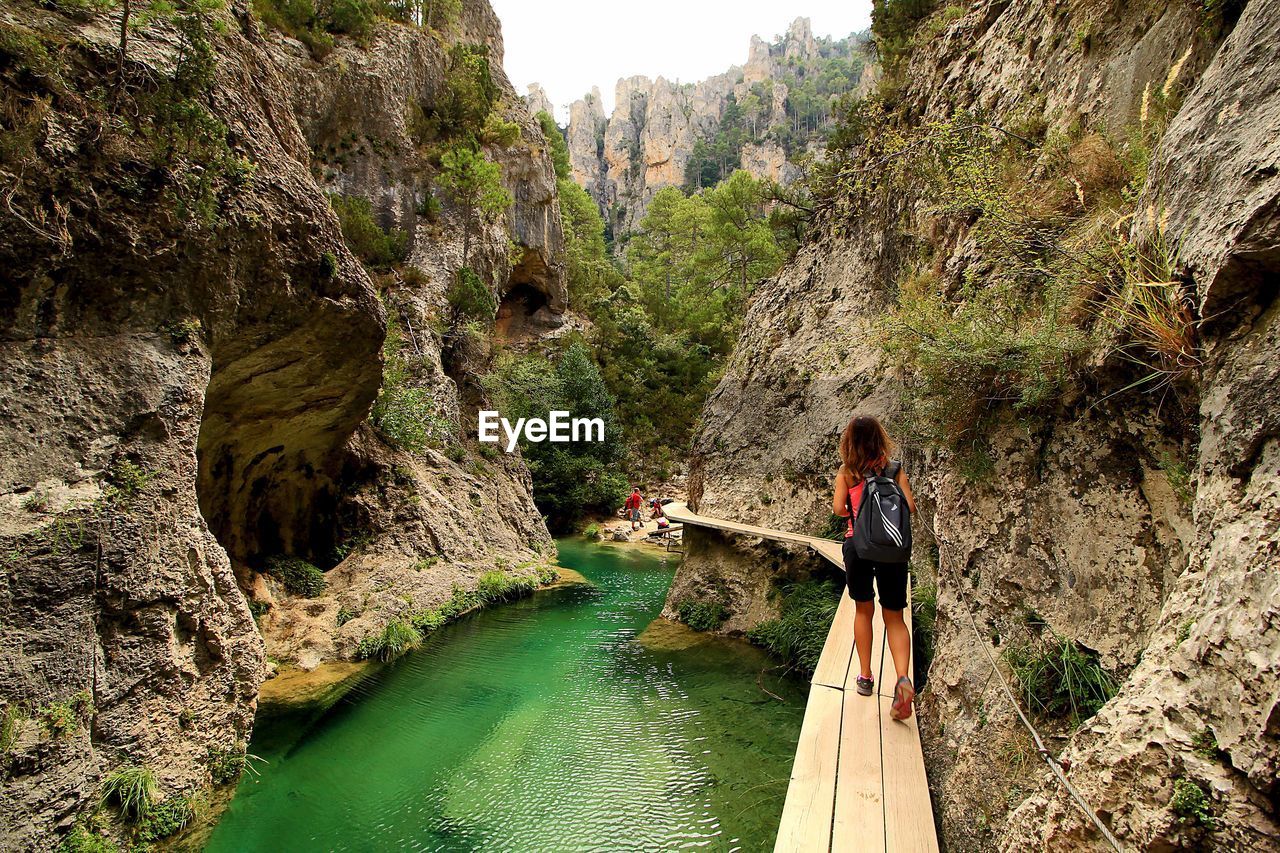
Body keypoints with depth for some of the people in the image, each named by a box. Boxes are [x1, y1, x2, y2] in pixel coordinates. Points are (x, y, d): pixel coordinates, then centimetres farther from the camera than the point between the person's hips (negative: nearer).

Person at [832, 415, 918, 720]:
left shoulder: (847, 471, -2)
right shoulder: (895, 469, 1)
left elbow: (837, 508, -7)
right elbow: (910, 506, -3)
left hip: (857, 544, -1)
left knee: (863, 609, 18)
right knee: (894, 617, 8)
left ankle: (865, 677, 22)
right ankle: (902, 678, -14)